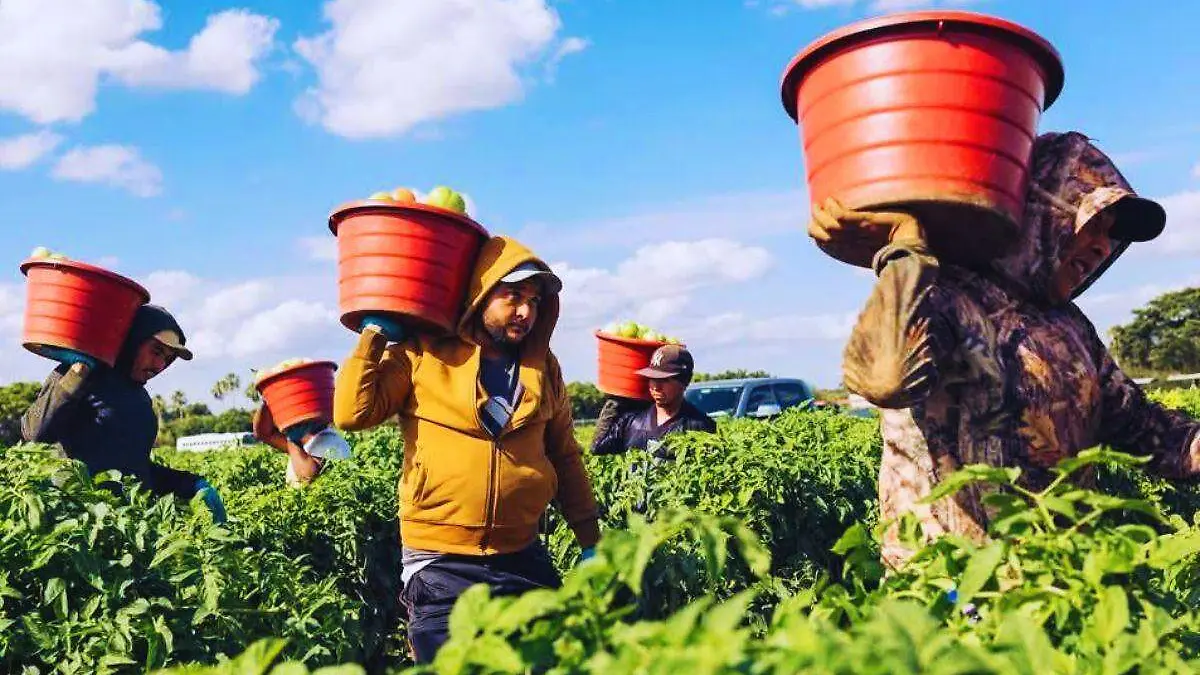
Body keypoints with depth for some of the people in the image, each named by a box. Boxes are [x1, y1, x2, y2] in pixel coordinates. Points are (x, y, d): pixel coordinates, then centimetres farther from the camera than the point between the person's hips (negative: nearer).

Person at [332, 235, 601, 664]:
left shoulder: (543, 366, 6)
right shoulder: (423, 355, -4)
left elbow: (565, 458, 13)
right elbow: (352, 413, -11)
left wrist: (591, 541, 11)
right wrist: (375, 334, -10)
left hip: (524, 559, 4)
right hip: (440, 565, -3)